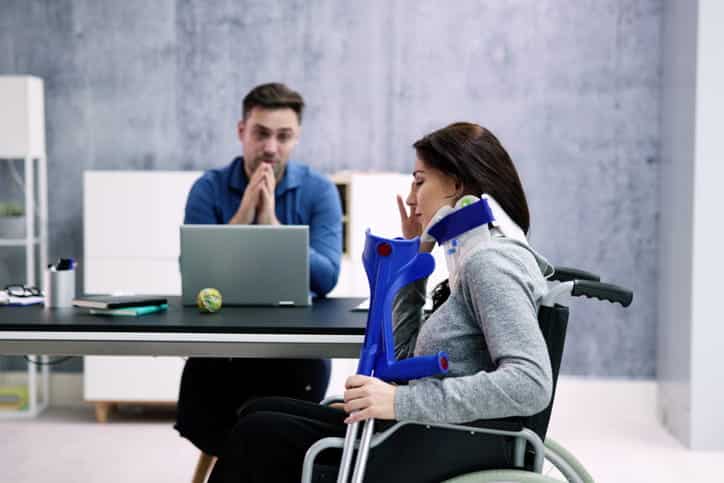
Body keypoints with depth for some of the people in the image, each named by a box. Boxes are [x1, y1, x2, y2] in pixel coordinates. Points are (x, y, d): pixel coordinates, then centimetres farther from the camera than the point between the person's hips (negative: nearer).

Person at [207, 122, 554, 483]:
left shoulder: (491, 259, -14)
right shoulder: (476, 257, 16)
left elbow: (530, 385, -26)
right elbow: (404, 356, 17)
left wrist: (401, 401, -25)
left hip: (457, 448, -9)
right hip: (432, 431, 9)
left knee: (261, 435, -10)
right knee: (260, 417, 8)